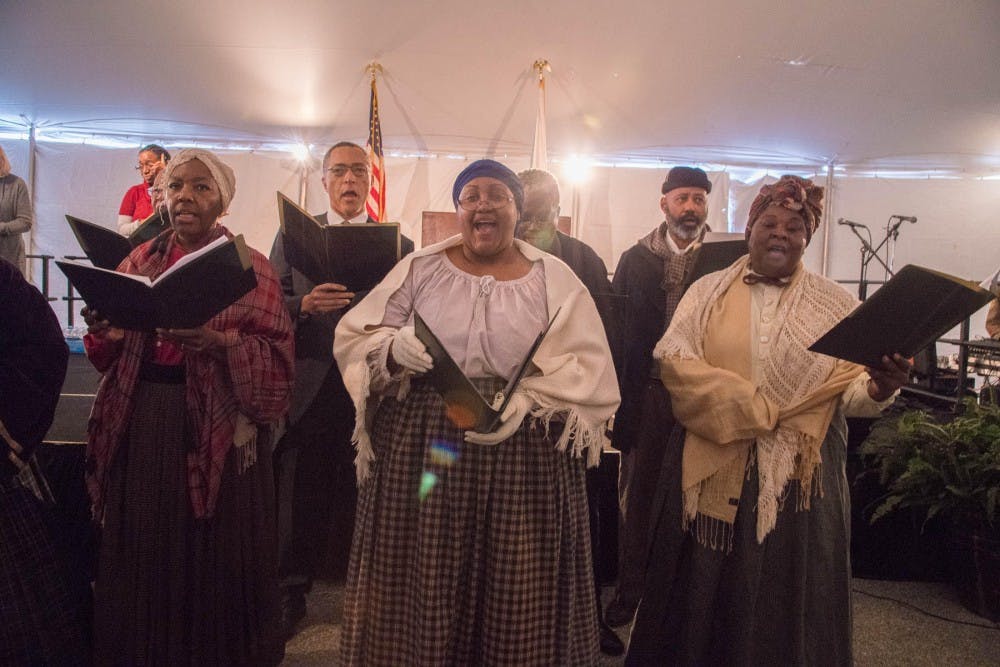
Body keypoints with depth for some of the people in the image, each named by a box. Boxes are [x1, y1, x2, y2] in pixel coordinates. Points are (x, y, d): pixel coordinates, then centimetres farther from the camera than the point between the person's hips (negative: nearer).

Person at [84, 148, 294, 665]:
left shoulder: (250, 267, -2)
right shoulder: (139, 261, 11)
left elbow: (277, 358, -10)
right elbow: (108, 357, 10)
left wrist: (218, 343, -25)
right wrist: (104, 333, -12)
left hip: (217, 431, -3)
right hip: (140, 424, 4)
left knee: (213, 555, 5)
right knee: (141, 554, 11)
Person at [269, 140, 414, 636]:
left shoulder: (398, 243, 7)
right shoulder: (292, 235, 9)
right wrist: (304, 305, -16)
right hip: (310, 386, 1)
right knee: (303, 493, 8)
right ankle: (292, 591, 26)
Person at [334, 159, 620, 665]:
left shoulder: (554, 279, 5)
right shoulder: (420, 267, 6)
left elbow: (586, 367, -3)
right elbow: (353, 338, 4)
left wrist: (526, 400, -20)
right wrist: (394, 346, -17)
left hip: (524, 452, 0)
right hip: (423, 447, 1)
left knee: (517, 591, 7)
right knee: (422, 583, 7)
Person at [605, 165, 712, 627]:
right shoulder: (635, 259, 5)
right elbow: (616, 328, 0)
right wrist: (617, 392, -7)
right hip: (647, 393, 1)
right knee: (637, 493, 10)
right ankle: (629, 590, 25)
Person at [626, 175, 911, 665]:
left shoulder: (835, 304, 5)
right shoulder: (708, 292, 4)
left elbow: (849, 391, -2)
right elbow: (674, 360, -10)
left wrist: (879, 389, -25)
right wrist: (759, 409, -16)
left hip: (799, 477, 1)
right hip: (713, 472, 0)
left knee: (785, 597, 9)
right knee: (704, 593, 9)